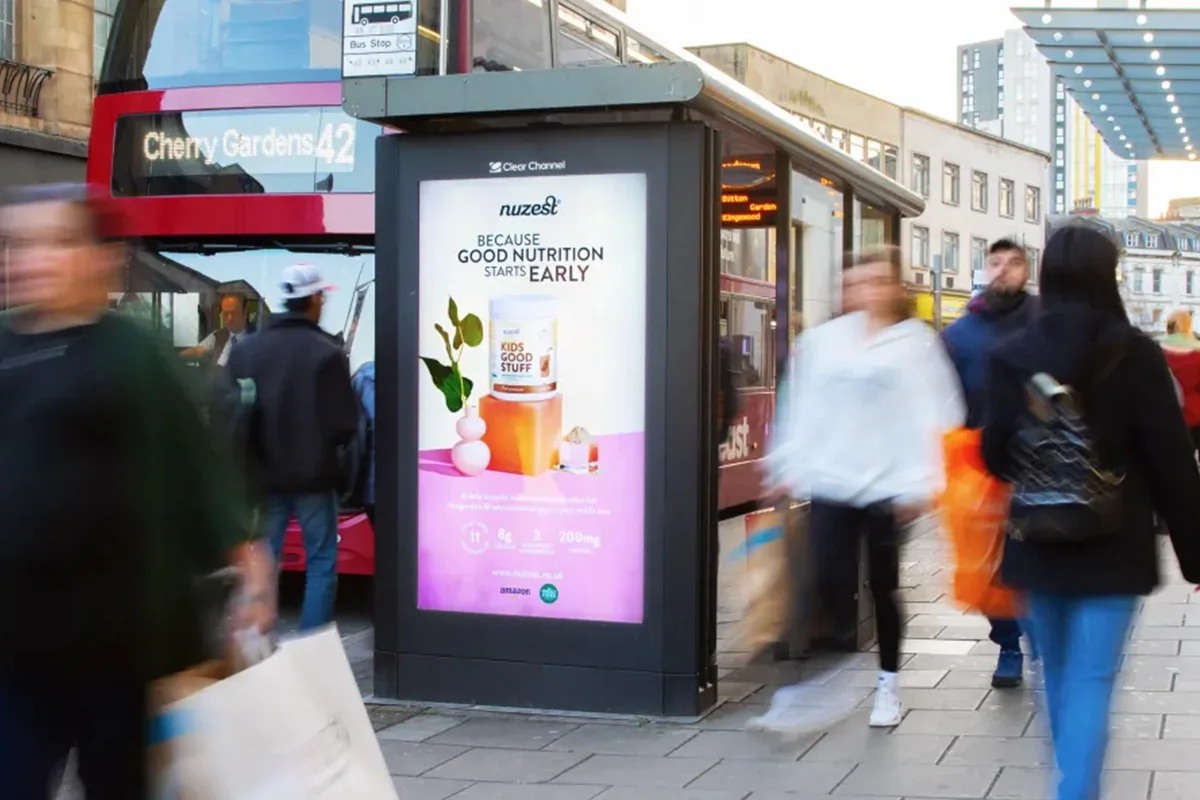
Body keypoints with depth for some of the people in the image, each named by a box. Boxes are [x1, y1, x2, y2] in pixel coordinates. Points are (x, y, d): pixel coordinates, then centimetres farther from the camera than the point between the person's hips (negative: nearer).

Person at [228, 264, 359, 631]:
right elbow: (344, 424, -15)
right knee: (321, 565, 7)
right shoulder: (327, 353, -14)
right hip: (313, 476, -4)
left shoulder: (246, 350, 1)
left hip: (264, 475, 4)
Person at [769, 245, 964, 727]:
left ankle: (888, 684, 22)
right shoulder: (823, 339, 8)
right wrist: (789, 466, 8)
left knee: (883, 586, 6)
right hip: (830, 481, 2)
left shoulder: (917, 343, -1)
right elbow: (802, 407, 11)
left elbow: (933, 416, -5)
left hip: (886, 485, -2)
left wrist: (921, 483, -11)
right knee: (830, 580, -8)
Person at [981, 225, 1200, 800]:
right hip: (1112, 544, -3)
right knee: (1092, 679, -2)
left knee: (1058, 671, 20)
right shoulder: (1134, 353, -10)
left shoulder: (1012, 354, -3)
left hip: (1038, 541, 4)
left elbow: (994, 454, 2)